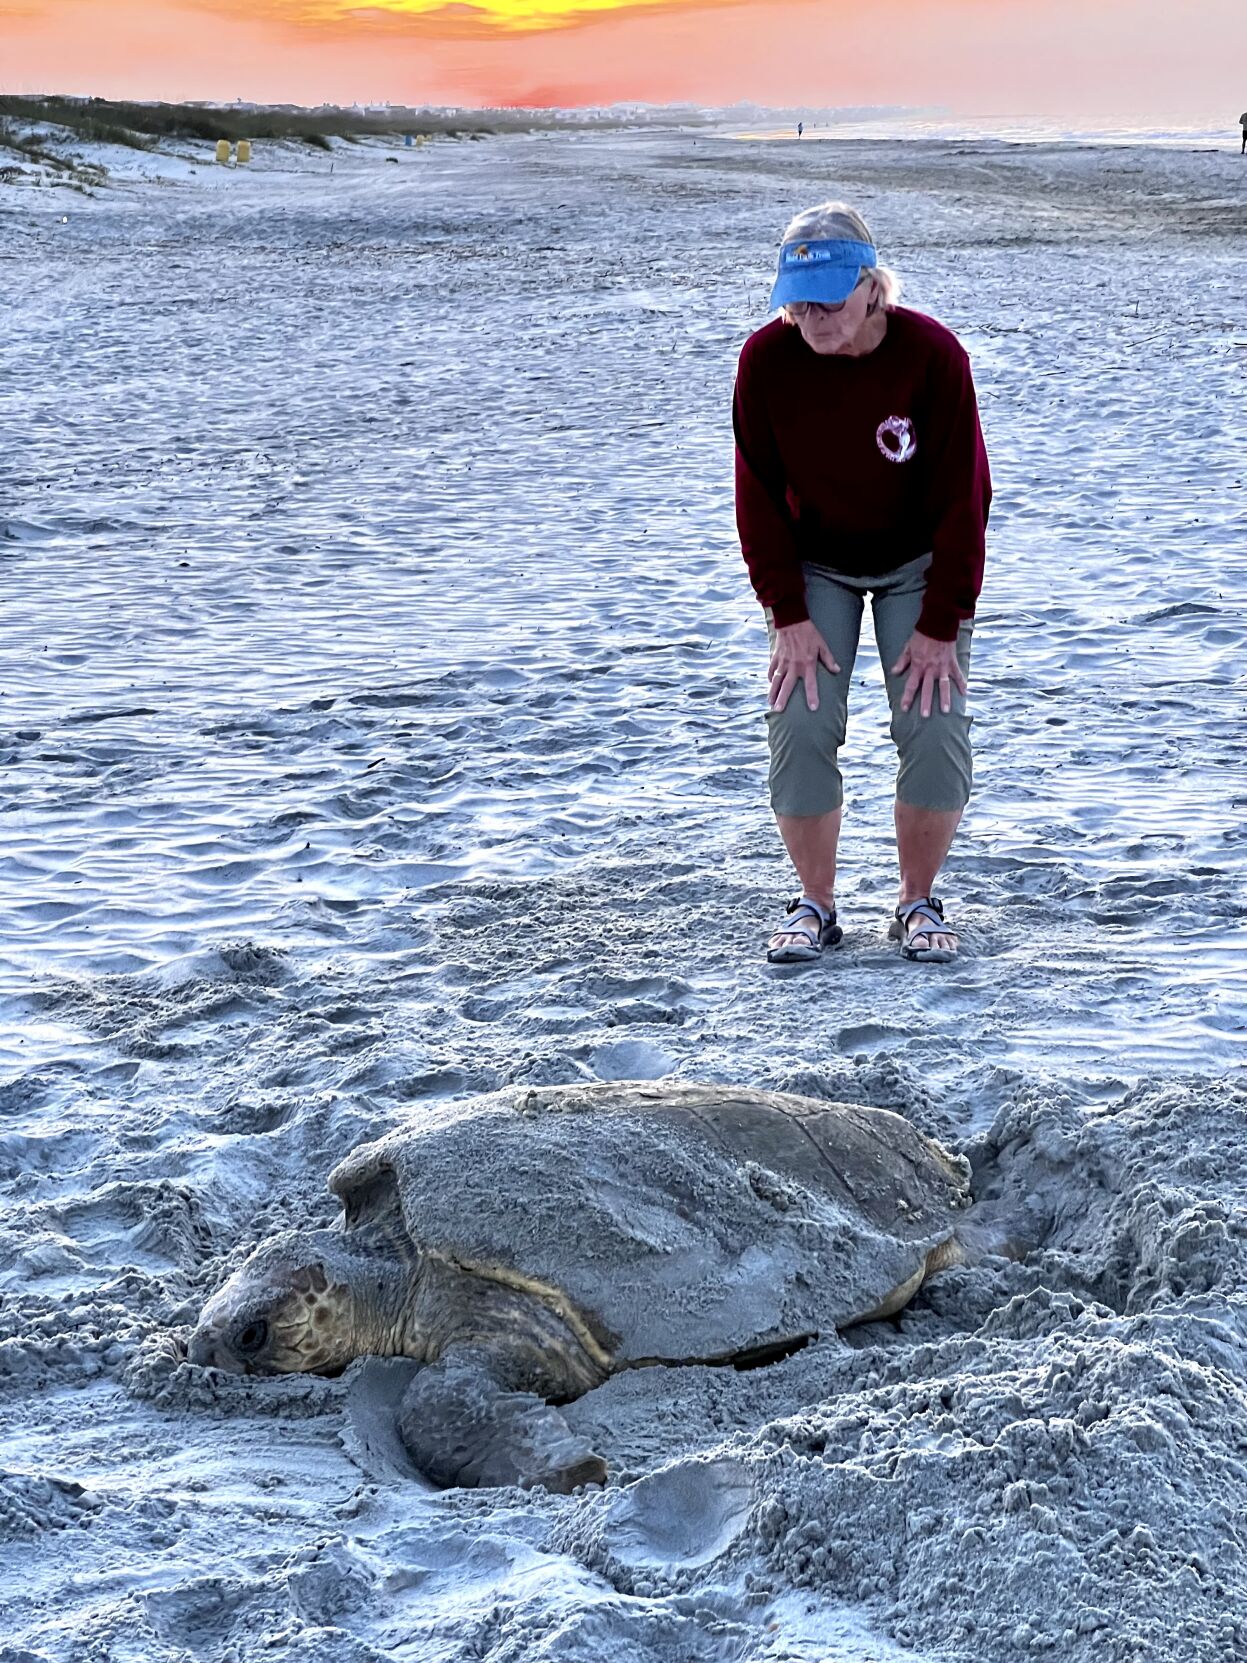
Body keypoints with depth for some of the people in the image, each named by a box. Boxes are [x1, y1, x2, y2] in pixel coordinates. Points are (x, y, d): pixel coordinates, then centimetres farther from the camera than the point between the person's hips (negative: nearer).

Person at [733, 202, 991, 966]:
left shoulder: (931, 354, -26)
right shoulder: (766, 359, -21)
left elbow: (961, 495, -19)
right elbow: (760, 494, -12)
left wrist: (940, 624, -18)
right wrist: (788, 614, -15)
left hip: (917, 563, -1)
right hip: (813, 566, 1)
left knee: (936, 727, -11)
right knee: (801, 727, -11)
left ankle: (920, 903, 7)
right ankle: (815, 906, 4)